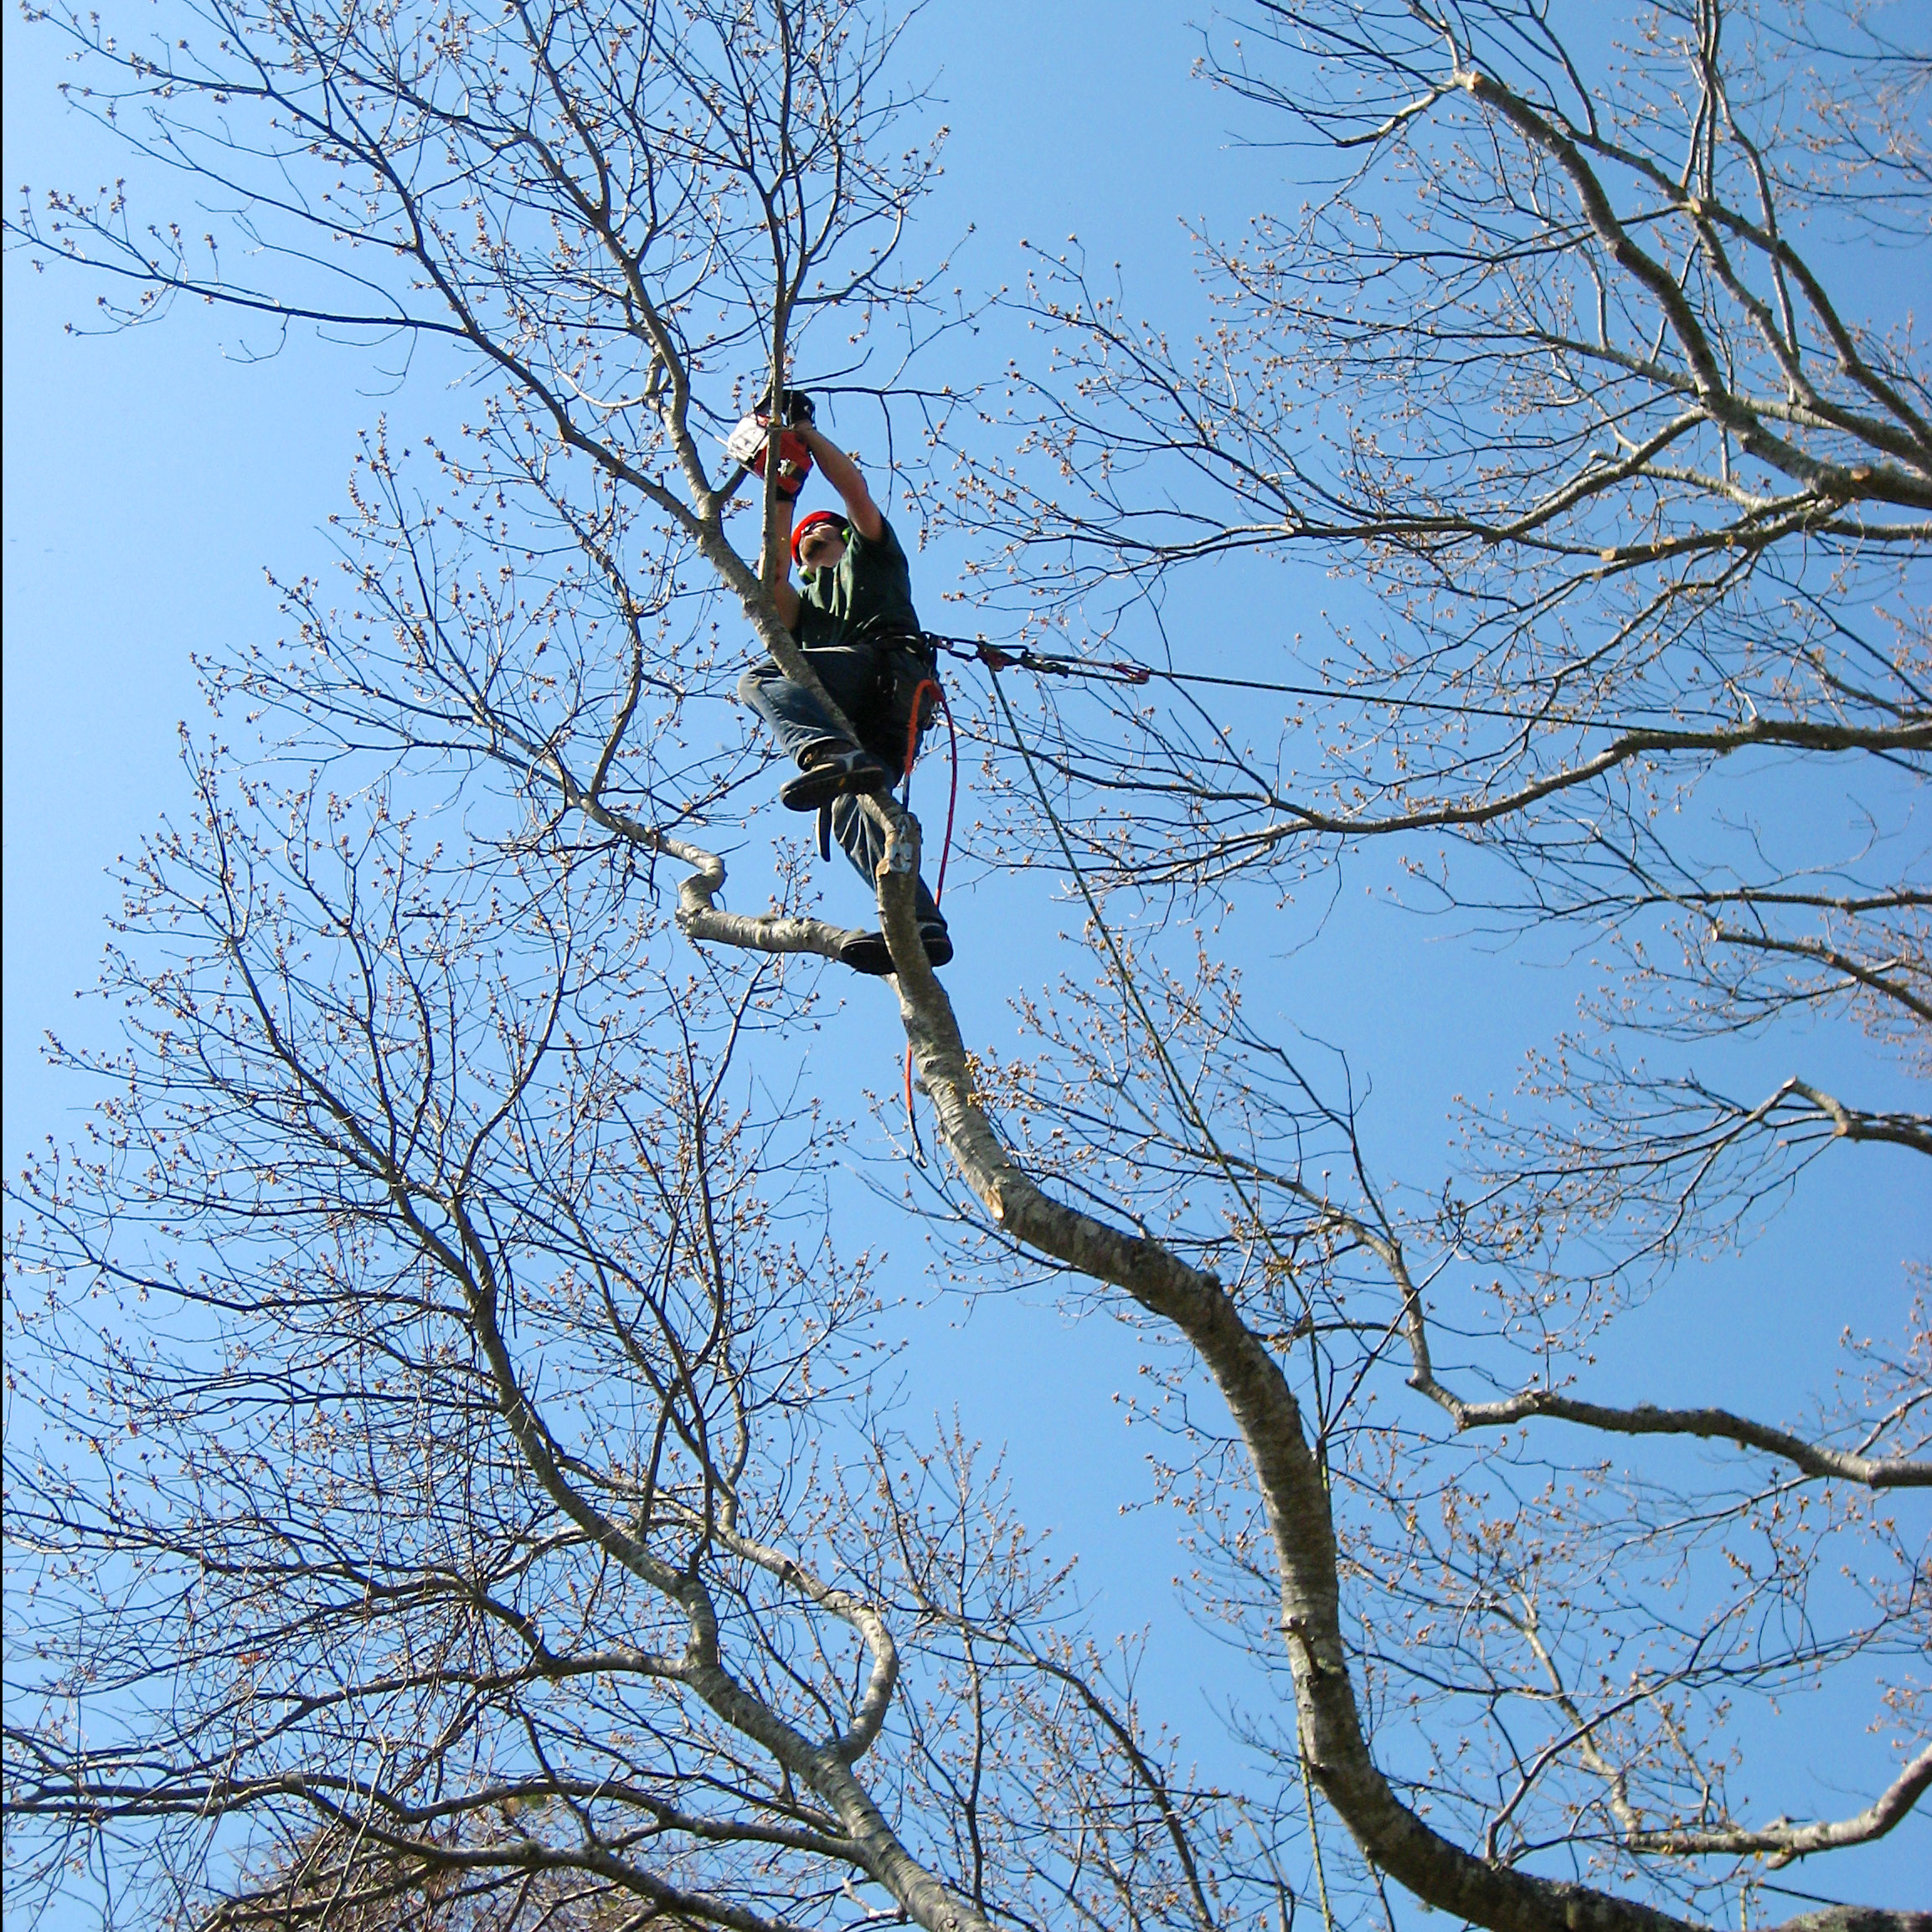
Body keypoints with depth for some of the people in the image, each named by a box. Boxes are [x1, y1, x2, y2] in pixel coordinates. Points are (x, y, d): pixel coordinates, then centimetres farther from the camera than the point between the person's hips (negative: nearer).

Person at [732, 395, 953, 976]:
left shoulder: (869, 552, 34)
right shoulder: (802, 602, 43)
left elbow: (854, 487, 15)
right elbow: (770, 595, 17)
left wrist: (804, 430, 18)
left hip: (888, 666, -5)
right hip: (850, 719, 5)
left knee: (759, 679, -24)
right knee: (850, 808, -22)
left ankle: (834, 756, -53)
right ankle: (921, 923, -43)